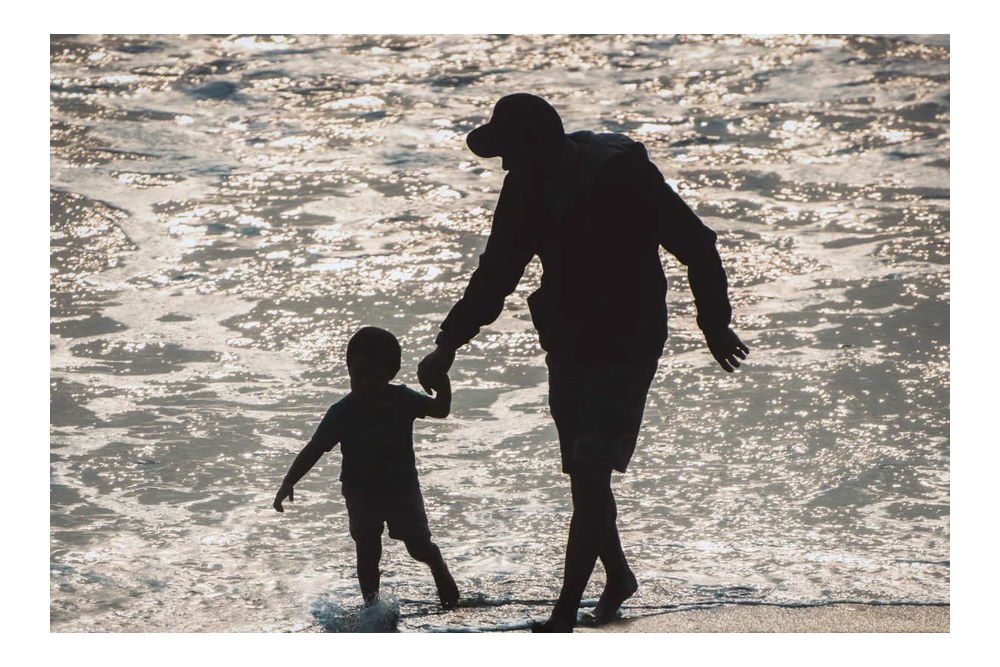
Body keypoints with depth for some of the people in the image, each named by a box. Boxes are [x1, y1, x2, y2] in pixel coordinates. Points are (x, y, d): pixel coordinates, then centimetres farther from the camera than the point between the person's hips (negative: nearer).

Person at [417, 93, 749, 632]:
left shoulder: (624, 174, -19)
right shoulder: (527, 186, 0)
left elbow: (697, 247, -11)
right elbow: (497, 271, 10)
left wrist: (715, 325, -4)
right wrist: (449, 343, 4)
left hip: (626, 347, -7)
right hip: (569, 345, 7)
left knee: (591, 474, -13)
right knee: (584, 478, 14)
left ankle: (564, 617, -12)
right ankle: (617, 576, 38)